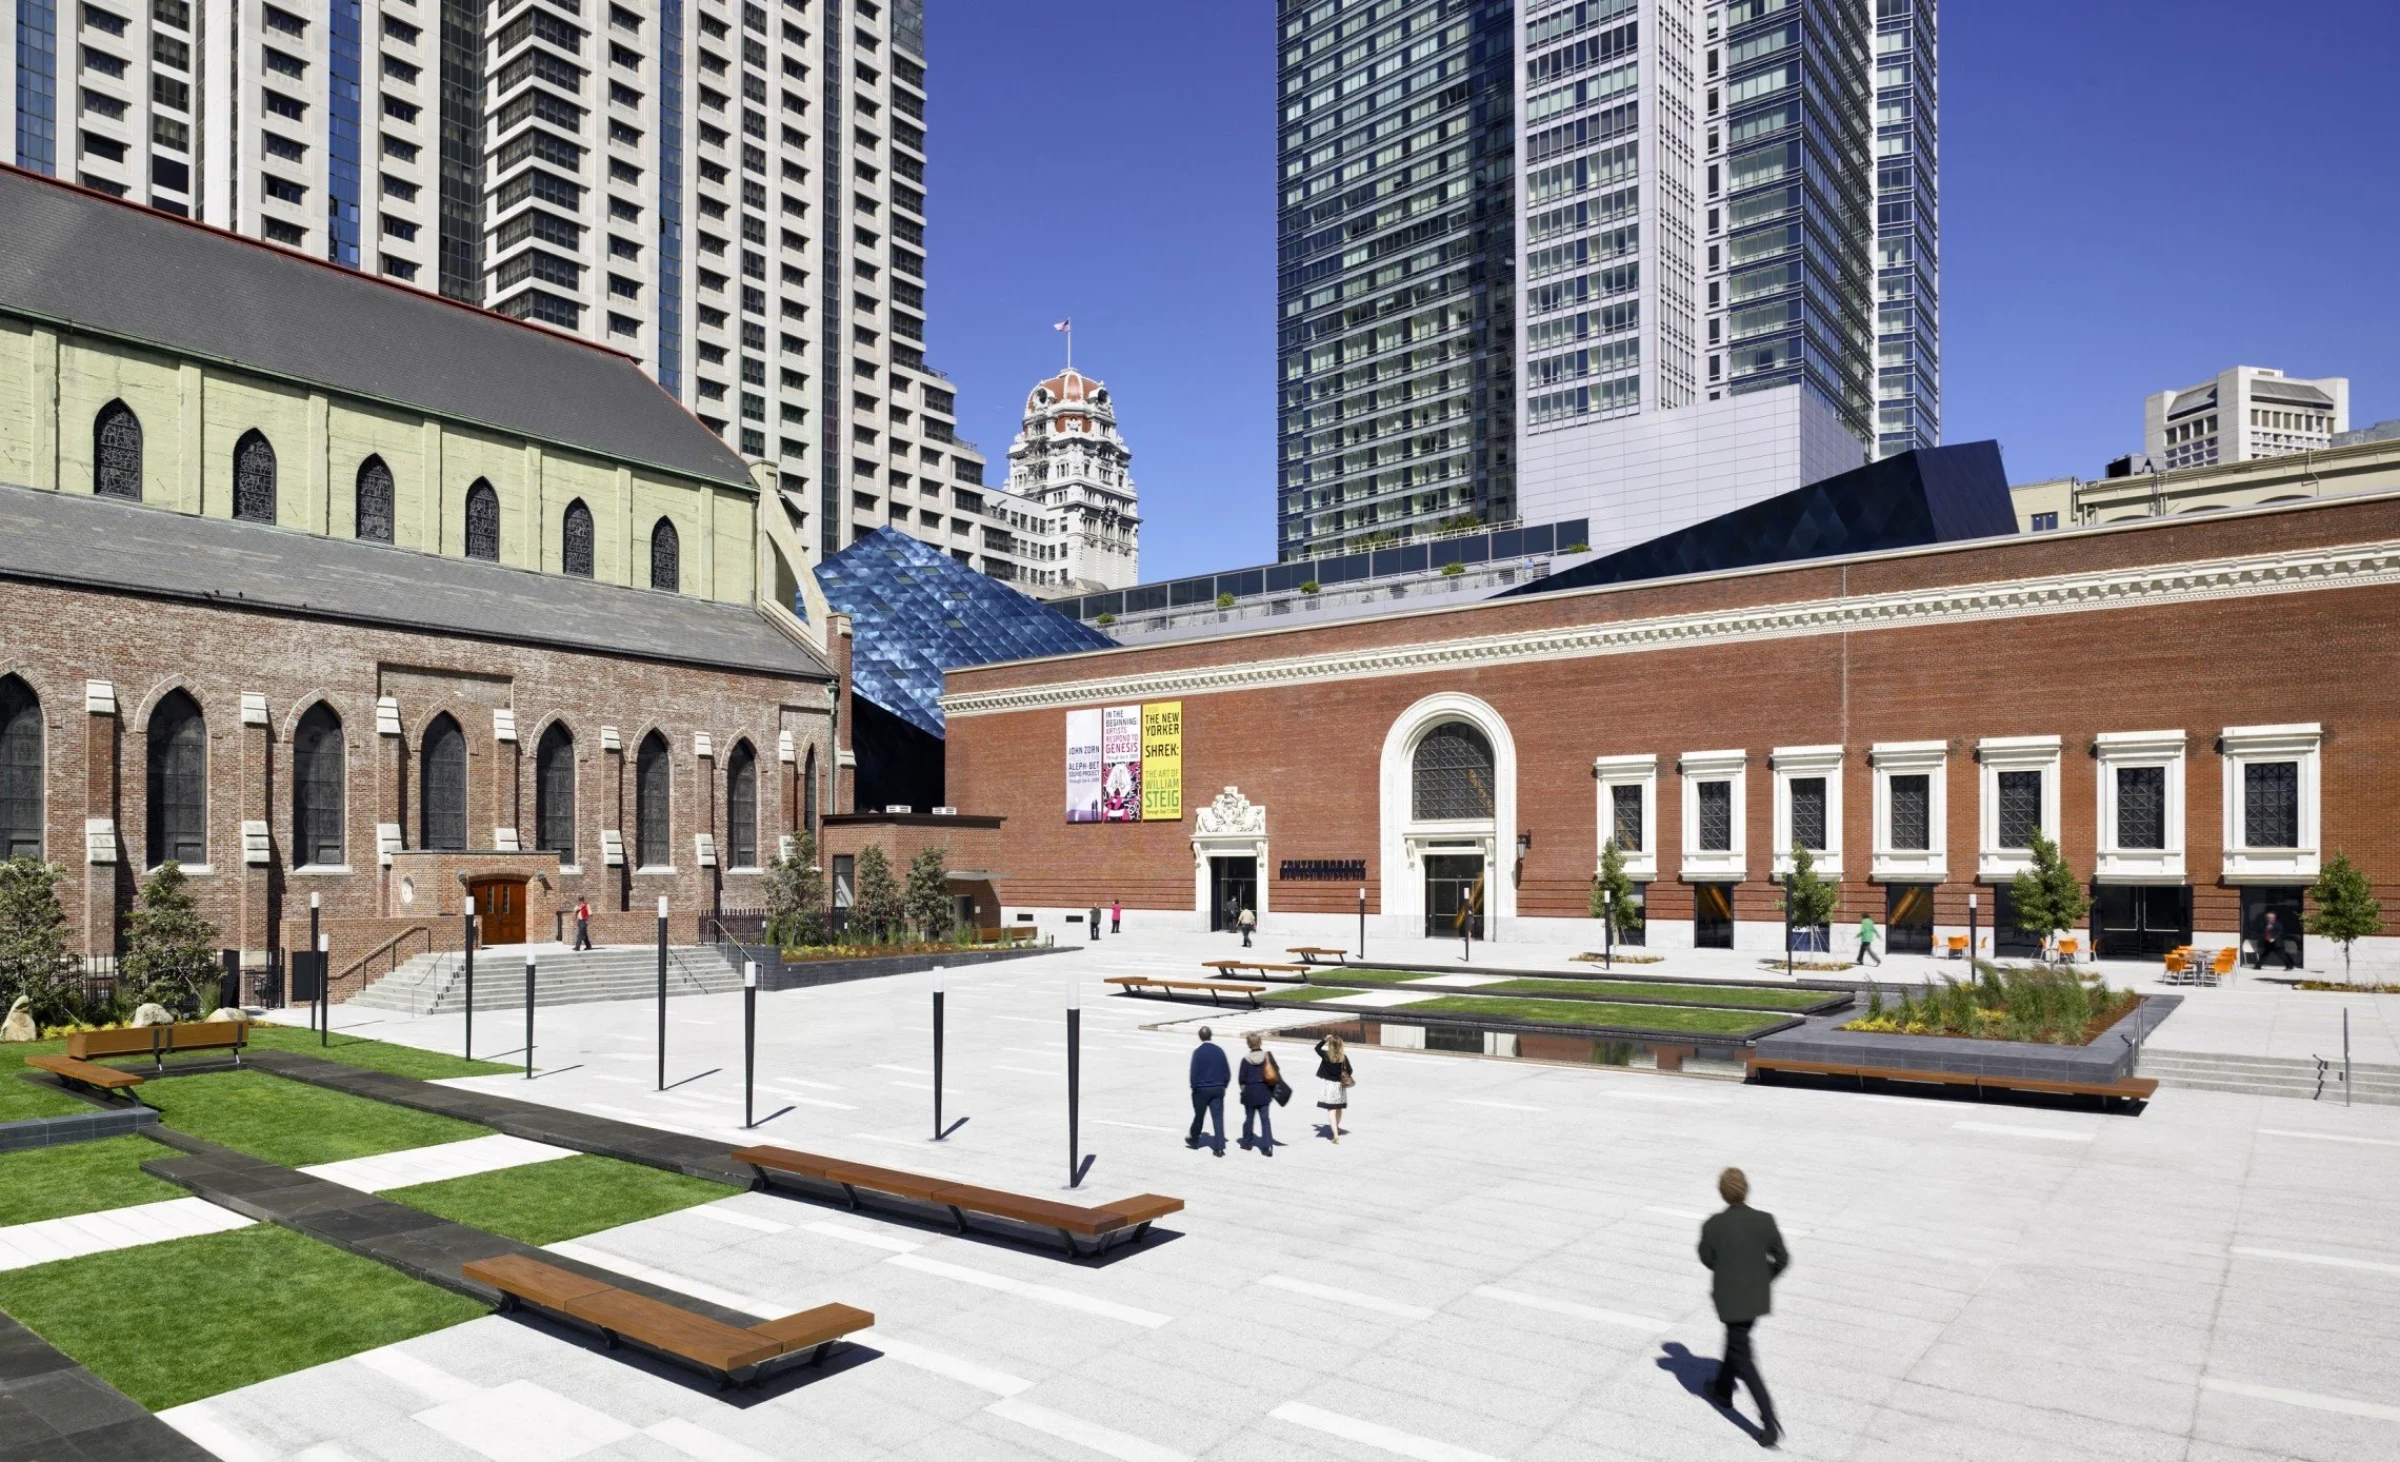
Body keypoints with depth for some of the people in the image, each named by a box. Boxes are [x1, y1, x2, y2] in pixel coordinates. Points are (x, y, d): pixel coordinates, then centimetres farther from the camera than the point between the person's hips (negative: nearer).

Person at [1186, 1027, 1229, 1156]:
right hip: (1218, 1090, 2)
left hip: (1202, 1089, -2)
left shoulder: (1198, 1052, -12)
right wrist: (1223, 1086, 13)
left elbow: (1194, 1073, -11)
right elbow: (1227, 1072, 4)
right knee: (1218, 1118, 1)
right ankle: (1220, 1147, -5)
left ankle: (1194, 1140, 34)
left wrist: (1194, 1087, 2)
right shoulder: (1219, 1051, 0)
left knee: (1199, 1116, 16)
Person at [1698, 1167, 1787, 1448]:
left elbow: (1708, 1260, -3)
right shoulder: (1765, 1221, -14)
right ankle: (1723, 1391, 47)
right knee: (1735, 1342, 28)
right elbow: (1782, 1260, -5)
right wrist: (1760, 1281, 11)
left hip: (1731, 1300, -4)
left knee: (1743, 1359, 7)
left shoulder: (1712, 1226, -21)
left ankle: (1770, 1423, 2)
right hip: (1757, 1297, 5)